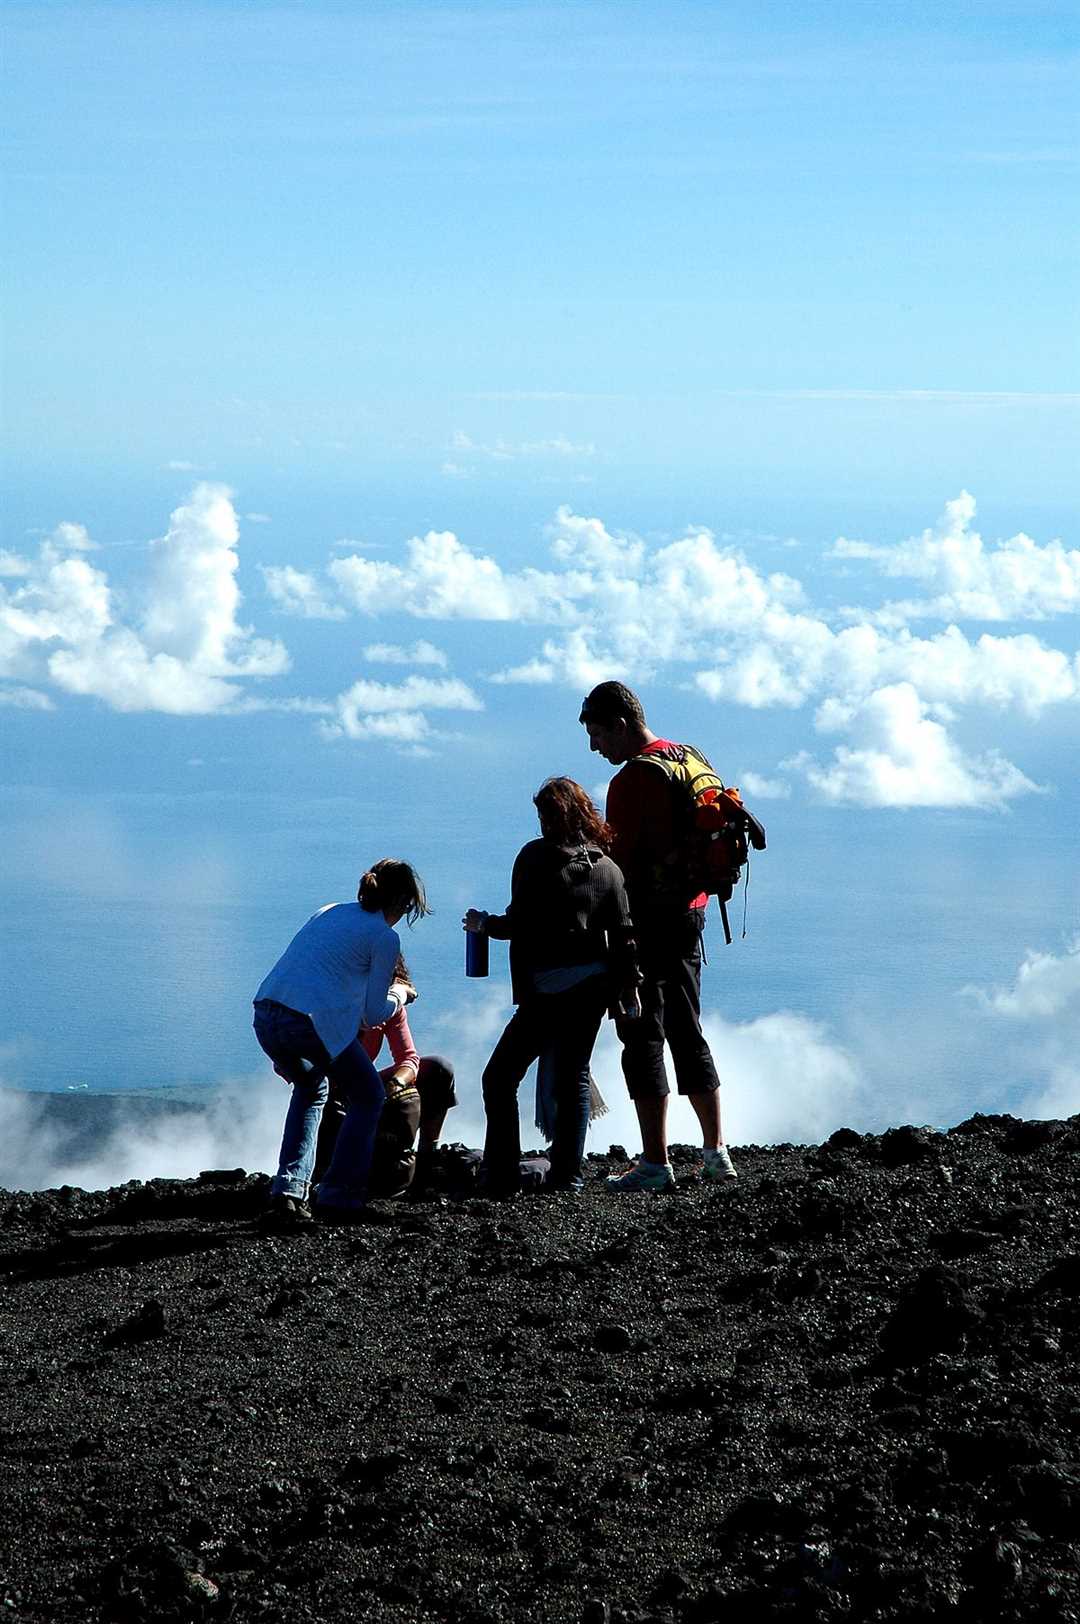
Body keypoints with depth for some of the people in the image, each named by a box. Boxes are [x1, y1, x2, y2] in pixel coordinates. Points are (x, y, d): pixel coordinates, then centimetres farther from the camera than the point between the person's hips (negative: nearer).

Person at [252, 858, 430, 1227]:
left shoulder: (329, 912, 24)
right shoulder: (385, 938, 4)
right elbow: (375, 1015, 8)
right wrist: (400, 995, 27)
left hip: (266, 1019, 7)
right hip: (318, 1025, -7)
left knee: (311, 1089, 33)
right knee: (368, 1097, 18)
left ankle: (287, 1190, 20)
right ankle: (339, 1199, 11)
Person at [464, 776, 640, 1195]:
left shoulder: (535, 857, -6)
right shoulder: (608, 868, 8)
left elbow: (520, 924, -11)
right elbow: (623, 935, 6)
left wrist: (484, 924, 7)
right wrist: (629, 987, 12)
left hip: (547, 986, -5)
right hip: (594, 984, 5)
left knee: (500, 1077, 4)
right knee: (573, 1076, 12)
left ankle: (503, 1173, -2)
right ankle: (567, 1173, 6)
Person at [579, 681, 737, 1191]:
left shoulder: (632, 780, -16)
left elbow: (619, 866, -18)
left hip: (647, 918, -9)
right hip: (690, 910, 9)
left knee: (643, 1039, -4)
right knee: (687, 1033, 16)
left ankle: (655, 1163, -6)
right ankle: (716, 1152, 18)